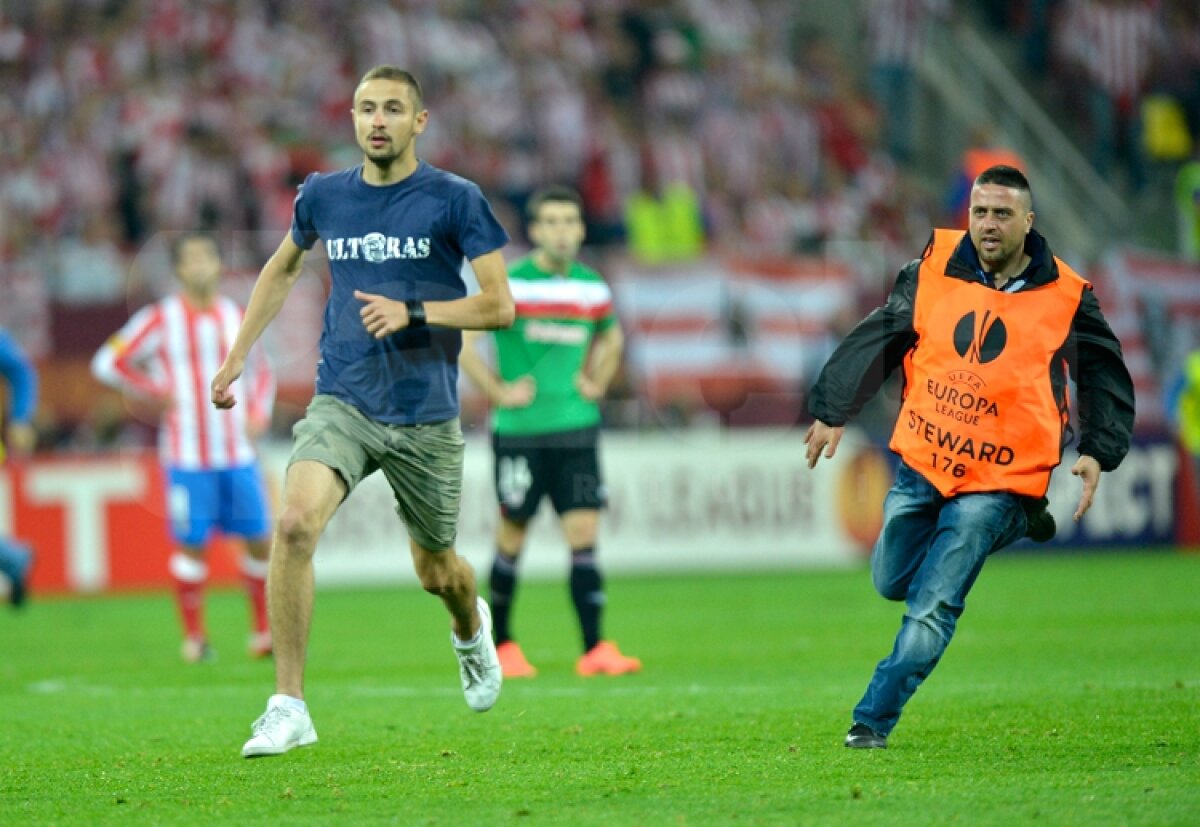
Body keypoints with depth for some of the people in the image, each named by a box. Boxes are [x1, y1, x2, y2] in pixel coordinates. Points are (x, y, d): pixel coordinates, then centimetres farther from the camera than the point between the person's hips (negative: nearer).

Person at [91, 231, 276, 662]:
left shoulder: (237, 316, 10)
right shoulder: (161, 319, -2)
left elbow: (261, 371, 25)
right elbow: (108, 363, 1)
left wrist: (258, 413, 8)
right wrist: (156, 395, -3)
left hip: (238, 453, 3)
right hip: (187, 458, -3)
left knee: (259, 540, 1)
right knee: (191, 545, -3)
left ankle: (262, 631, 15)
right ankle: (194, 636, 9)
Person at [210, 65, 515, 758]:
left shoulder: (455, 200, -6)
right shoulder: (324, 196, 5)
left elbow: (500, 306, -8)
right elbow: (284, 267, 25)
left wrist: (412, 312, -20)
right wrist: (238, 355, 24)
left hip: (426, 415, -1)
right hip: (341, 405, 1)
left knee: (436, 571, 13)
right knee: (296, 523, -26)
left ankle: (471, 627, 54)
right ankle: (289, 707, -21)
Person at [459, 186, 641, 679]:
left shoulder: (592, 288, 8)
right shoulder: (509, 285, -8)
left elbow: (611, 338, 29)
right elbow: (459, 339, -9)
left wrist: (597, 384, 13)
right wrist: (498, 392, -10)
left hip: (576, 429, 4)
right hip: (519, 433, -4)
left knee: (584, 535, -5)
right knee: (511, 539, 4)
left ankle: (594, 649, -8)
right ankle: (501, 645, 19)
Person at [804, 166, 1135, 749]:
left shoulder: (1065, 299, -4)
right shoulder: (933, 272, -1)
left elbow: (1104, 375, 7)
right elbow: (877, 340, 7)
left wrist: (1097, 453, -4)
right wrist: (833, 411, 3)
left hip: (995, 482, -4)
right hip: (920, 463, 4)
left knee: (931, 609, -11)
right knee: (892, 583, 16)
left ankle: (872, 720, -3)